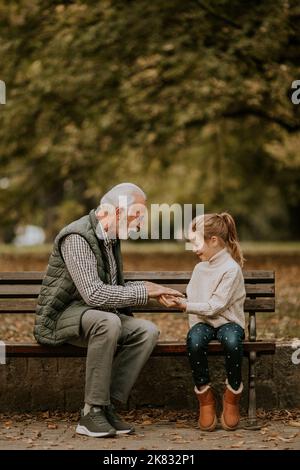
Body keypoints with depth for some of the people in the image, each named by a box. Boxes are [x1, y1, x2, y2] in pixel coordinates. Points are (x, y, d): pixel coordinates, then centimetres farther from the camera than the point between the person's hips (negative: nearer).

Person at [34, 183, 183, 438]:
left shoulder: (111, 238, 11)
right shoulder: (76, 237, -19)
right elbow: (93, 294, -29)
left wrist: (147, 288, 4)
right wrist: (142, 292, -22)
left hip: (97, 315, 8)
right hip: (61, 316, -8)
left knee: (148, 330, -16)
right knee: (108, 322, -38)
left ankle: (108, 406, -16)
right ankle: (92, 411, -29)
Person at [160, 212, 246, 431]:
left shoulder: (231, 269, -10)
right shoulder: (200, 268, 14)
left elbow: (214, 306, -16)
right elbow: (192, 299, 19)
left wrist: (183, 305, -19)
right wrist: (177, 301, -1)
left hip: (228, 321, -4)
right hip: (203, 322, 5)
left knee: (232, 341, -40)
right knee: (195, 340, -33)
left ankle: (232, 396, -15)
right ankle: (205, 396, -17)